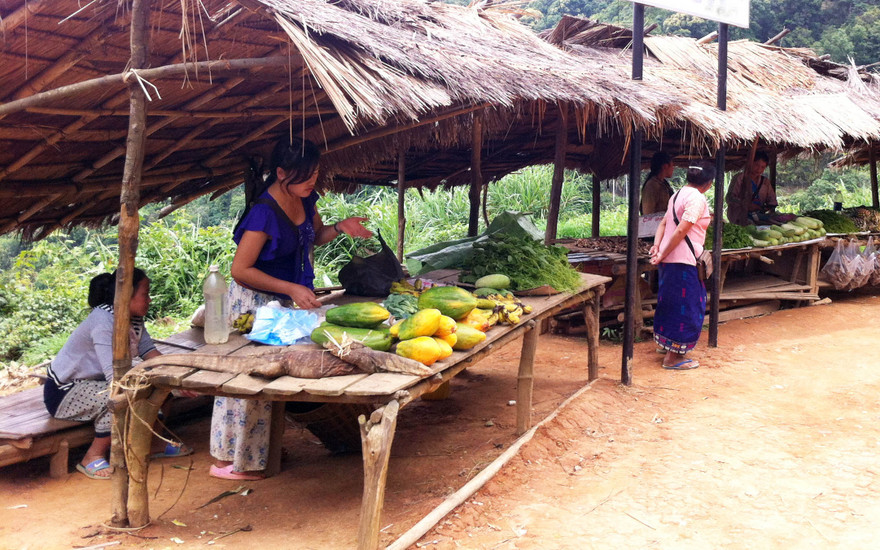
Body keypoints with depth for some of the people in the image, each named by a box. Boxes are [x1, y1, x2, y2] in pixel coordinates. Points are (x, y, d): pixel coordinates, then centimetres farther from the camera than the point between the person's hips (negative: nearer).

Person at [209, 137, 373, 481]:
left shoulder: (305, 199, -2)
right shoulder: (264, 212, -25)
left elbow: (314, 236, 18)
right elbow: (240, 270, -24)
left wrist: (340, 228, -4)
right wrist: (292, 289, -27)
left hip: (285, 300, 8)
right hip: (255, 301, -8)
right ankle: (229, 462, 13)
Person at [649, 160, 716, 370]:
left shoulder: (678, 194, 15)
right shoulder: (697, 199, -14)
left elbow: (664, 223, 12)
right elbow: (681, 231, -20)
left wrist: (657, 246, 0)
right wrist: (663, 255, -15)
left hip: (669, 259, 9)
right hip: (682, 261, -9)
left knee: (672, 304, 18)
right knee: (685, 308, 0)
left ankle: (670, 352, 27)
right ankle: (673, 358, 5)